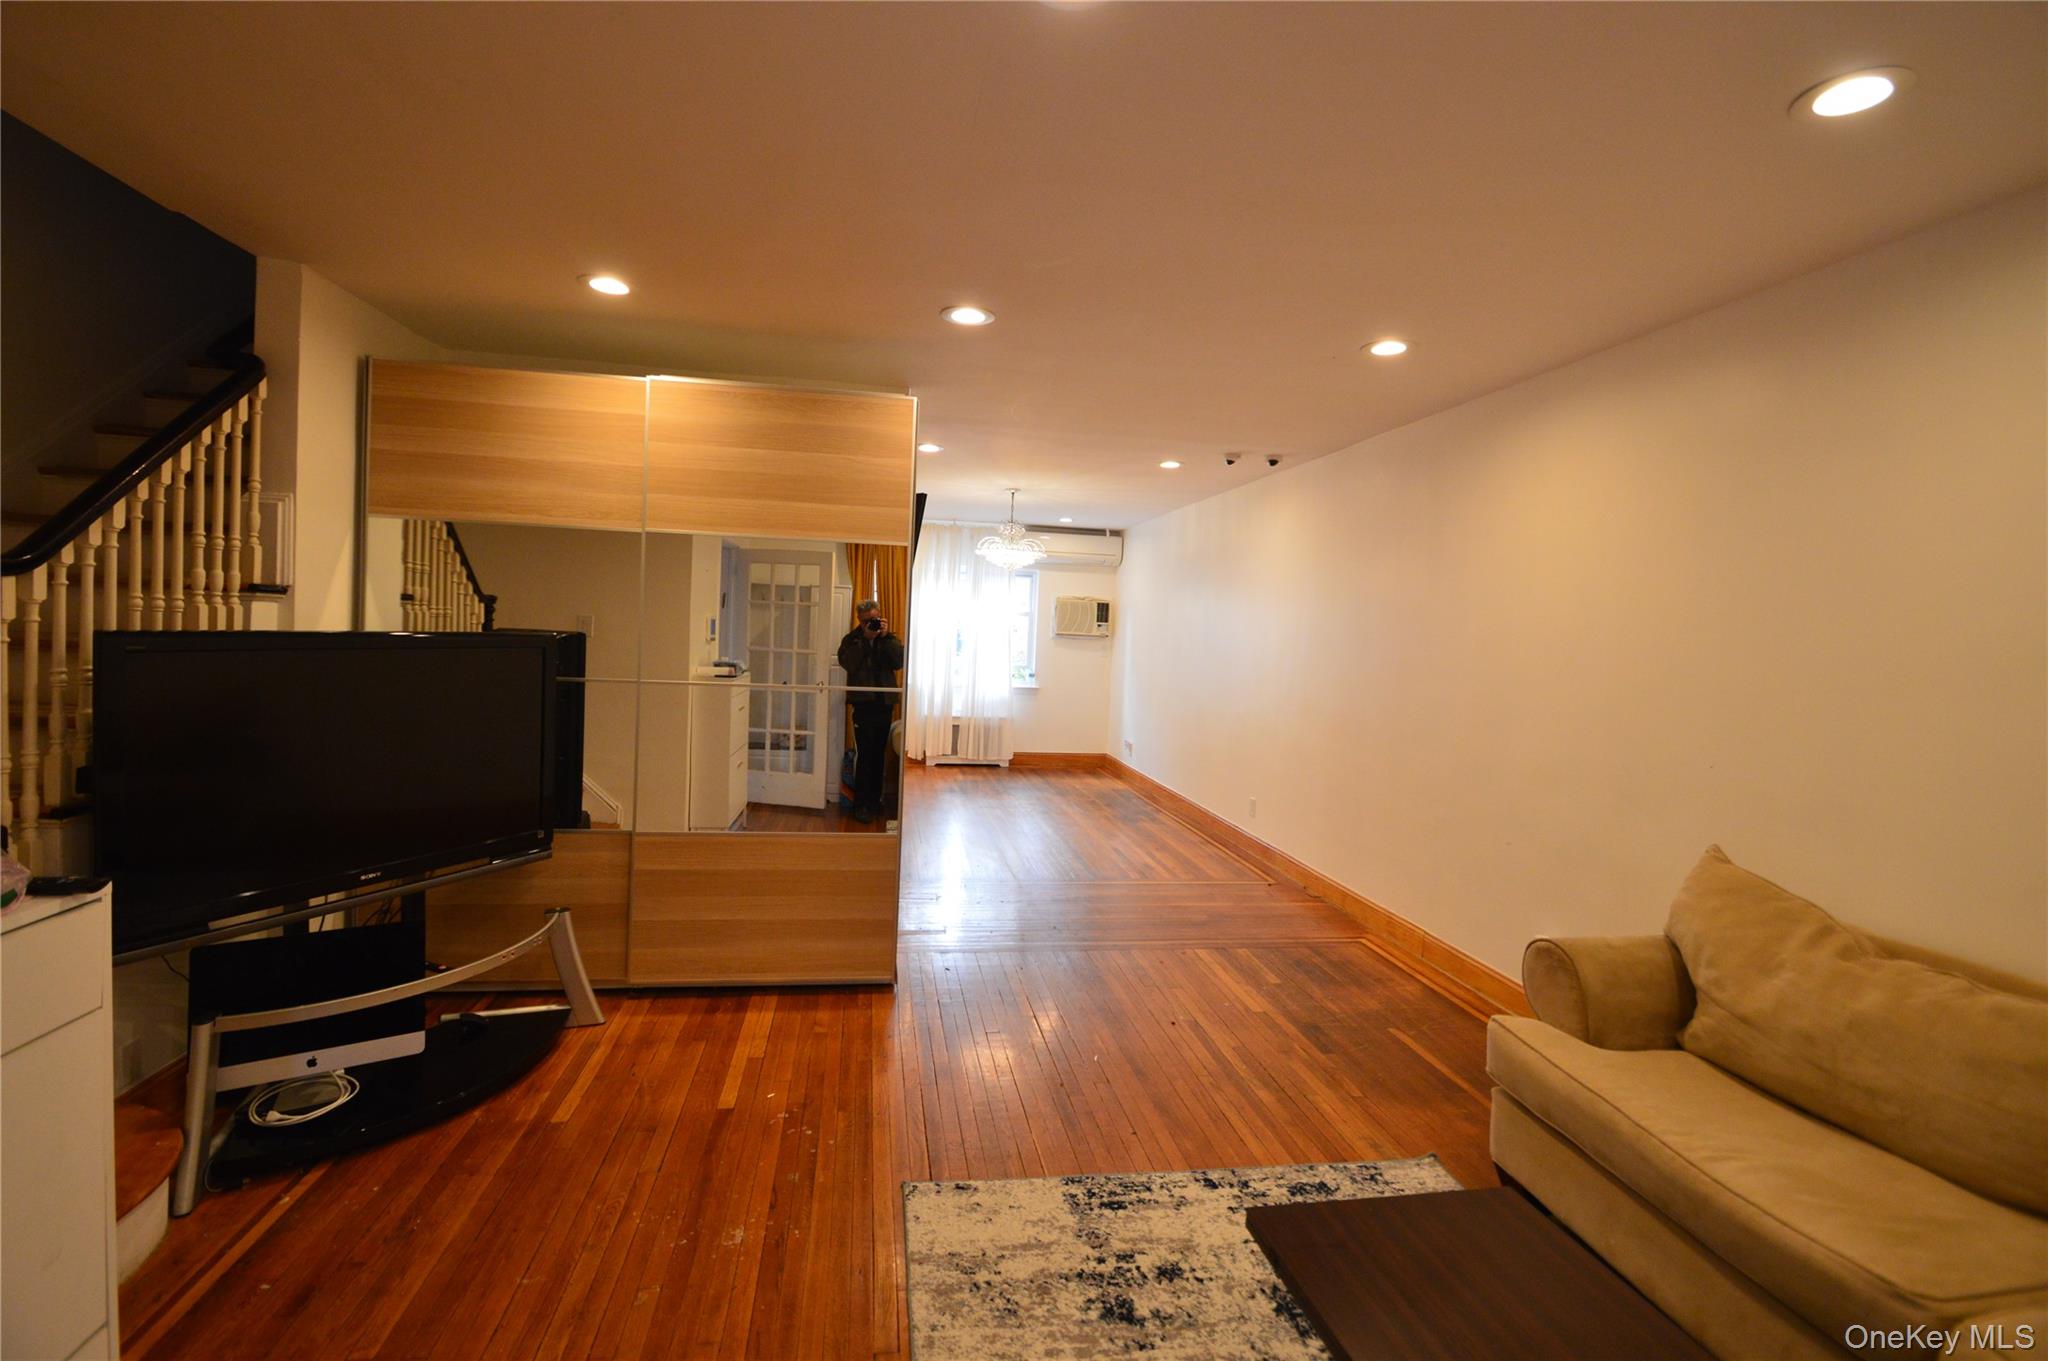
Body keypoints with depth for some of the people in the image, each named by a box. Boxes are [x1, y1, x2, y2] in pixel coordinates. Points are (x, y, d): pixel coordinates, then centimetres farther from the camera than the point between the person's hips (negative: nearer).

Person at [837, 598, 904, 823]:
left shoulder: (890, 638, 10)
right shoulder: (852, 639, 5)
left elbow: (899, 662, -7)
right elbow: (847, 663, -14)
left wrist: (886, 637, -12)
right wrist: (866, 639, -16)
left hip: (885, 702, 3)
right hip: (863, 702, -3)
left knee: (879, 753, 10)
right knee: (864, 753, -6)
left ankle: (875, 801, 21)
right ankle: (861, 804, 0)